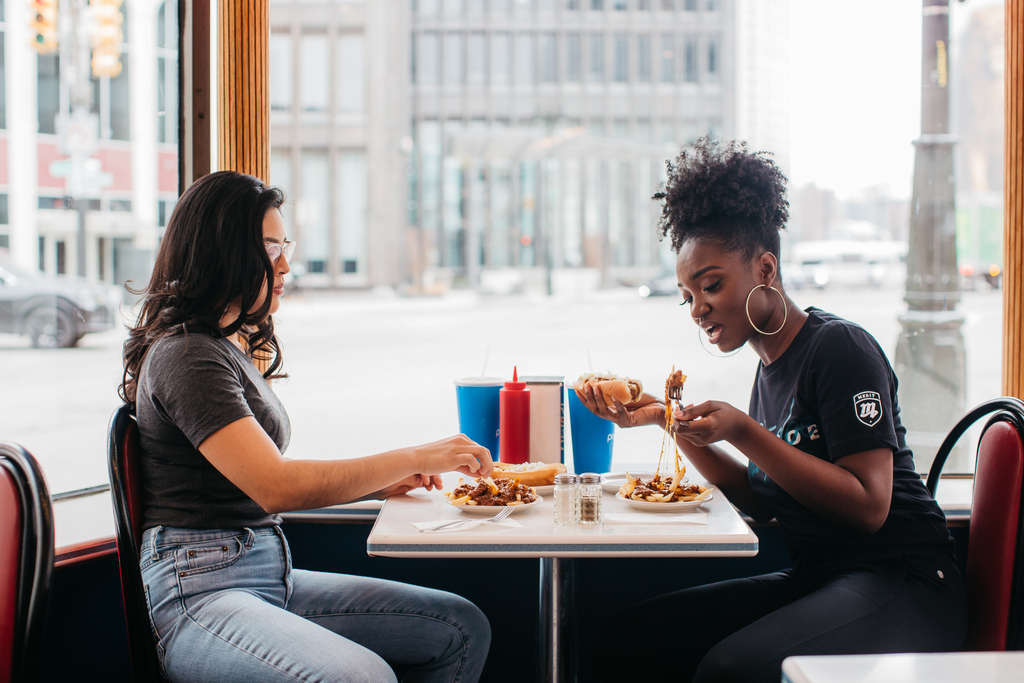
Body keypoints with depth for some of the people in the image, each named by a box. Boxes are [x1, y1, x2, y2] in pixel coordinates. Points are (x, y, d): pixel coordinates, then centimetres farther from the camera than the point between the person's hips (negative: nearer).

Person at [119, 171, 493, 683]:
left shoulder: (231, 347, 18)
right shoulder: (186, 356, -14)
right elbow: (275, 487, -23)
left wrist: (381, 484, 8)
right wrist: (413, 458, -16)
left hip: (272, 576, 10)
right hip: (198, 592, -10)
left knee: (463, 628, -1)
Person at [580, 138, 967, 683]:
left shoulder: (840, 347, -11)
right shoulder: (770, 370, 13)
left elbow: (868, 506, -18)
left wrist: (741, 431, -21)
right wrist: (673, 423, 5)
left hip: (900, 585, -7)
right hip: (813, 579, 8)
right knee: (619, 638, -7)